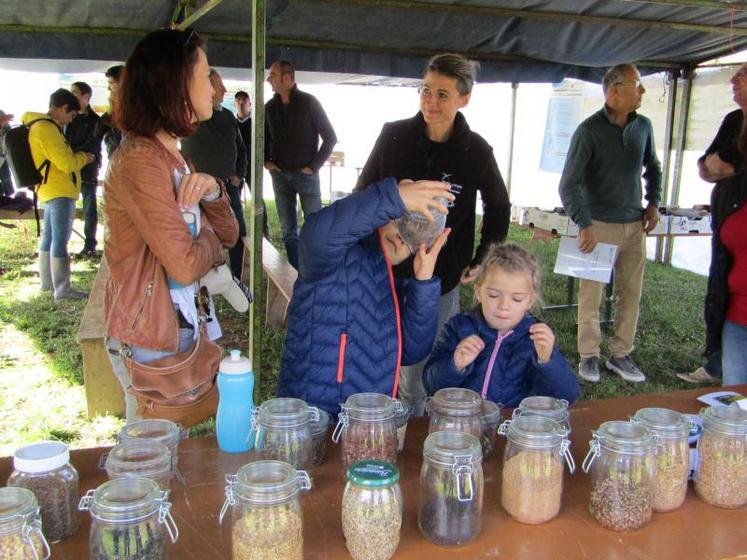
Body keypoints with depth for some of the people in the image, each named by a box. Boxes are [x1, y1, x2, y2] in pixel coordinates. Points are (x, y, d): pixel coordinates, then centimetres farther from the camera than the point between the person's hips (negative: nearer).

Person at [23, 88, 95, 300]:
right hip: (60, 192, -11)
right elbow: (66, 163, -21)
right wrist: (83, 157, -4)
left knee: (49, 237, 16)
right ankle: (62, 289, -5)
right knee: (60, 240, -8)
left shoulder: (40, 124, 15)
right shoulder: (47, 129, -17)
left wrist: (77, 156, 14)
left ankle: (47, 281, 26)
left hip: (51, 190, 11)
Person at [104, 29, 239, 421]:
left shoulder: (171, 157, 11)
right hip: (150, 342, -9)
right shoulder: (139, 160, -20)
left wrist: (213, 192, -9)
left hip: (182, 328, 9)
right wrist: (208, 239, -3)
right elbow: (185, 265, -25)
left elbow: (228, 235, 10)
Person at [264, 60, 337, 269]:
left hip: (306, 174, -4)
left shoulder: (308, 102, -6)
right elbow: (263, 137, 22)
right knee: (288, 230, 6)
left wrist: (314, 166, -9)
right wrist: (266, 161, 7)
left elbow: (330, 137, -5)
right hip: (280, 175, 4)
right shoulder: (270, 107, 7)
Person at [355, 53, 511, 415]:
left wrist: (482, 262, 8)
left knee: (421, 376, 6)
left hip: (442, 280, -1)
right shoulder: (393, 136, -3)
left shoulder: (476, 152, -6)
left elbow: (499, 209, 11)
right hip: (386, 272, 2)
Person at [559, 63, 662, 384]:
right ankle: (589, 356, 12)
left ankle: (621, 354, 19)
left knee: (631, 293, 7)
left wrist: (653, 203, 11)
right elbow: (569, 184, -14)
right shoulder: (590, 131, -11)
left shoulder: (643, 126, 6)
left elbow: (653, 168, 23)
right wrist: (584, 224, -23)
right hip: (600, 225, -5)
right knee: (591, 293, 0)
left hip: (635, 225, 5)